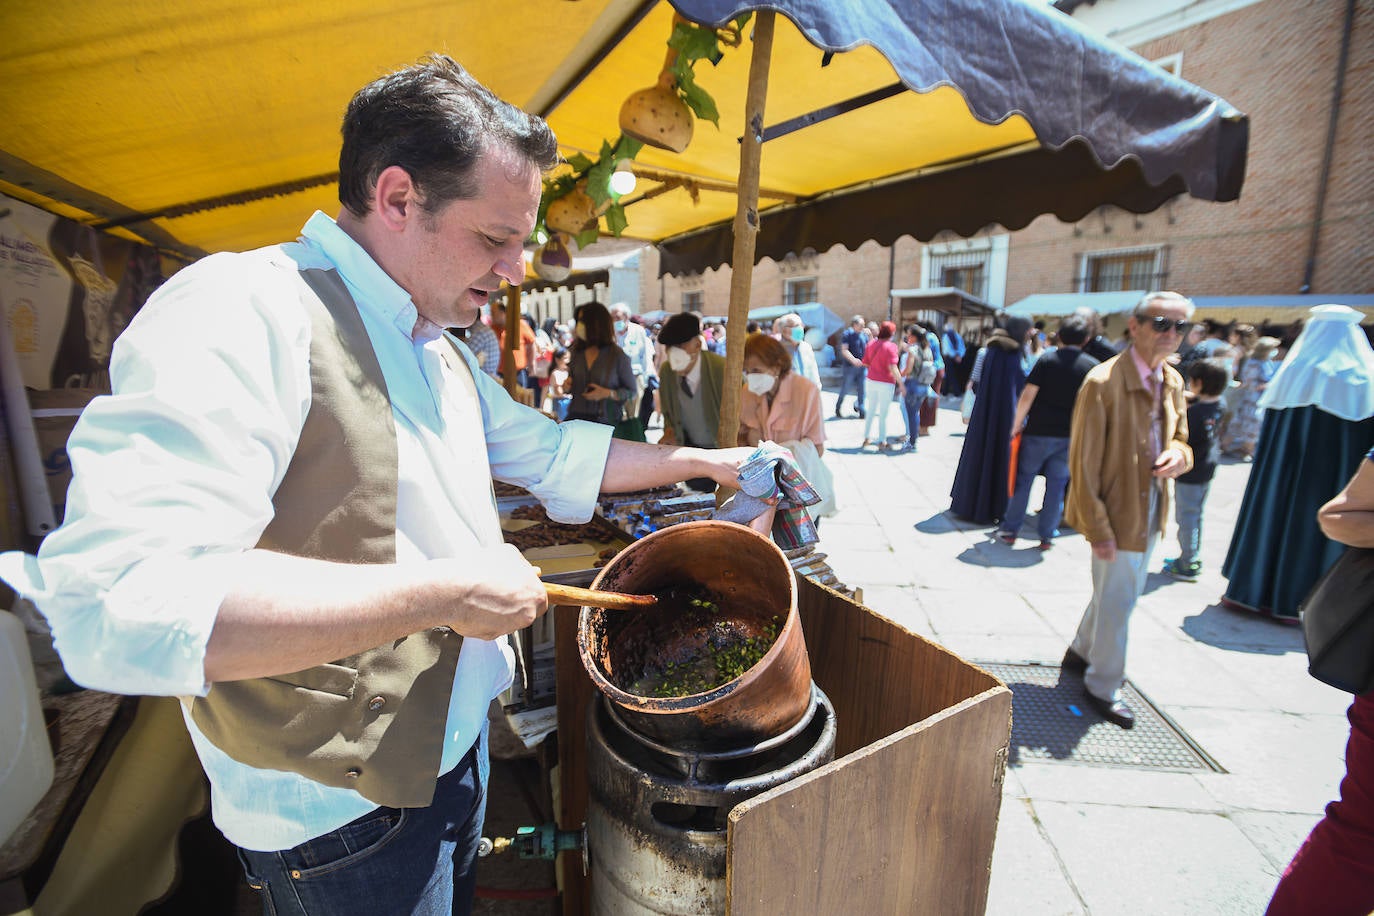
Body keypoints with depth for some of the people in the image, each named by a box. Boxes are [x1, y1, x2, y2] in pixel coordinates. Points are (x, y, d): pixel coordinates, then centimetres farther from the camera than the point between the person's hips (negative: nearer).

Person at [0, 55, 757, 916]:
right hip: (338, 812, -7)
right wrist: (446, 593, -30)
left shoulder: (440, 351, 5)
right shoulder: (243, 311, -24)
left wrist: (699, 461, 11)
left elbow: (549, 450, 13)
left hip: (454, 740, 8)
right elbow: (115, 607, -33)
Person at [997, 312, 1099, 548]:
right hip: (1070, 435, 2)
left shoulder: (1047, 360, -6)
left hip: (1038, 431, -2)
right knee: (1057, 484, 10)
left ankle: (1010, 530, 12)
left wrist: (1017, 424, -1)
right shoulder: (1093, 367, 0)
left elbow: (1027, 396, -10)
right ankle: (1047, 535, 16)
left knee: (1023, 479, 8)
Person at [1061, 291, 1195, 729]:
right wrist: (1098, 530, -19)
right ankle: (1102, 688, 25)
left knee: (1118, 594, 21)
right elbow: (1084, 463, -19)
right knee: (1117, 602, 5)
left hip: (1151, 512, 8)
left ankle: (1080, 653, 43)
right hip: (1117, 514, -8)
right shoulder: (1103, 383, -19)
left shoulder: (1172, 382, 5)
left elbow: (1180, 440, 17)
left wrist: (1179, 455, -9)